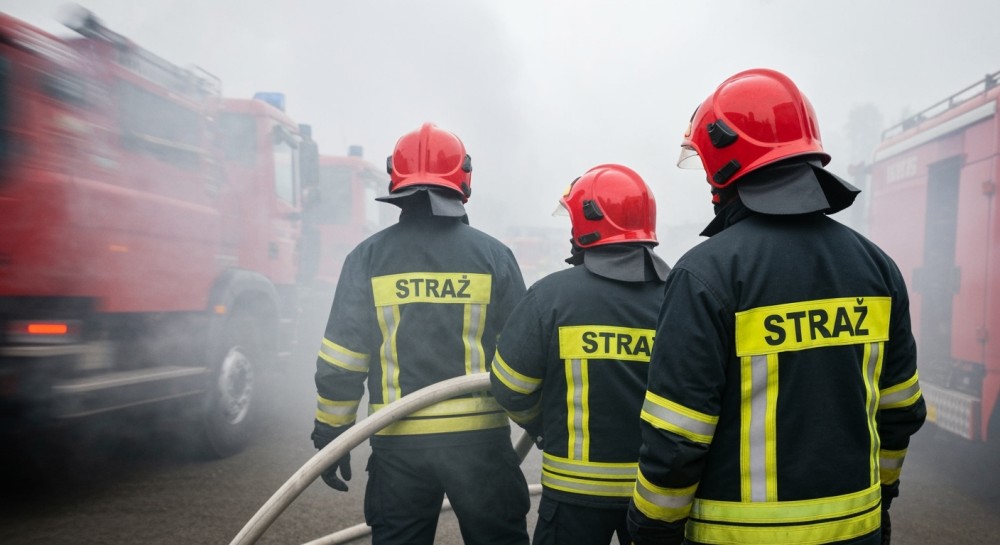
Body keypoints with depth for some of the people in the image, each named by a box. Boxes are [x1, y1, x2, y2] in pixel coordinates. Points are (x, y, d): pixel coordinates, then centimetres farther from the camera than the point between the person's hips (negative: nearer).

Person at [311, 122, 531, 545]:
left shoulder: (369, 257, -2)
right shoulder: (493, 255, -3)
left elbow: (340, 362, -2)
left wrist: (332, 436, 8)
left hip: (398, 440, 1)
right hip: (479, 435, 0)